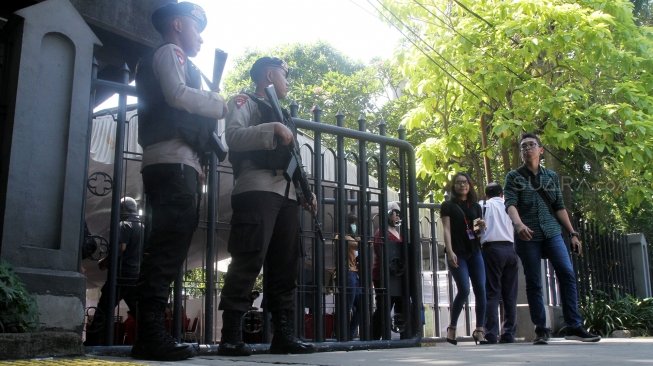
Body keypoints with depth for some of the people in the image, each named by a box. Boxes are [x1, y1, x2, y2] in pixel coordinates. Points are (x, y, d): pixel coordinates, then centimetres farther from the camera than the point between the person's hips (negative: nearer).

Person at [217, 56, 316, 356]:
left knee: (285, 266, 3)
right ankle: (231, 336, -14)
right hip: (257, 191, -8)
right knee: (248, 261, -15)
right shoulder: (244, 102, 9)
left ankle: (284, 335, 5)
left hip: (286, 195, 8)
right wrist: (273, 128, -17)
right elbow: (234, 136, -12)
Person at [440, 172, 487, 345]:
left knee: (480, 289, -5)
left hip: (474, 251, 4)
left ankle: (479, 330, 1)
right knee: (464, 290, -14)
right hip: (457, 253, -4)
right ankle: (451, 327, 1)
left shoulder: (476, 206, 17)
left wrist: (481, 227, -3)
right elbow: (446, 229, -4)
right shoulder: (448, 206, 5)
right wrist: (450, 251, -16)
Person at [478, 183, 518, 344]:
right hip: (510, 249, 3)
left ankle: (491, 334, -13)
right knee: (510, 295, 6)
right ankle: (508, 334, 3)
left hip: (492, 248, -3)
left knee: (492, 293, -6)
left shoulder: (483, 204, 13)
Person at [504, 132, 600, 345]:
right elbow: (510, 204, -11)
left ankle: (574, 326, -7)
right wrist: (518, 224, -30)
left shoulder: (551, 176, 14)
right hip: (527, 236, -2)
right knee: (533, 283, -1)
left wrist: (573, 233, 7)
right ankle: (541, 330, 4)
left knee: (567, 273, -11)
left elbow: (559, 207, 14)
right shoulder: (514, 177, 3)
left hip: (552, 232, 3)